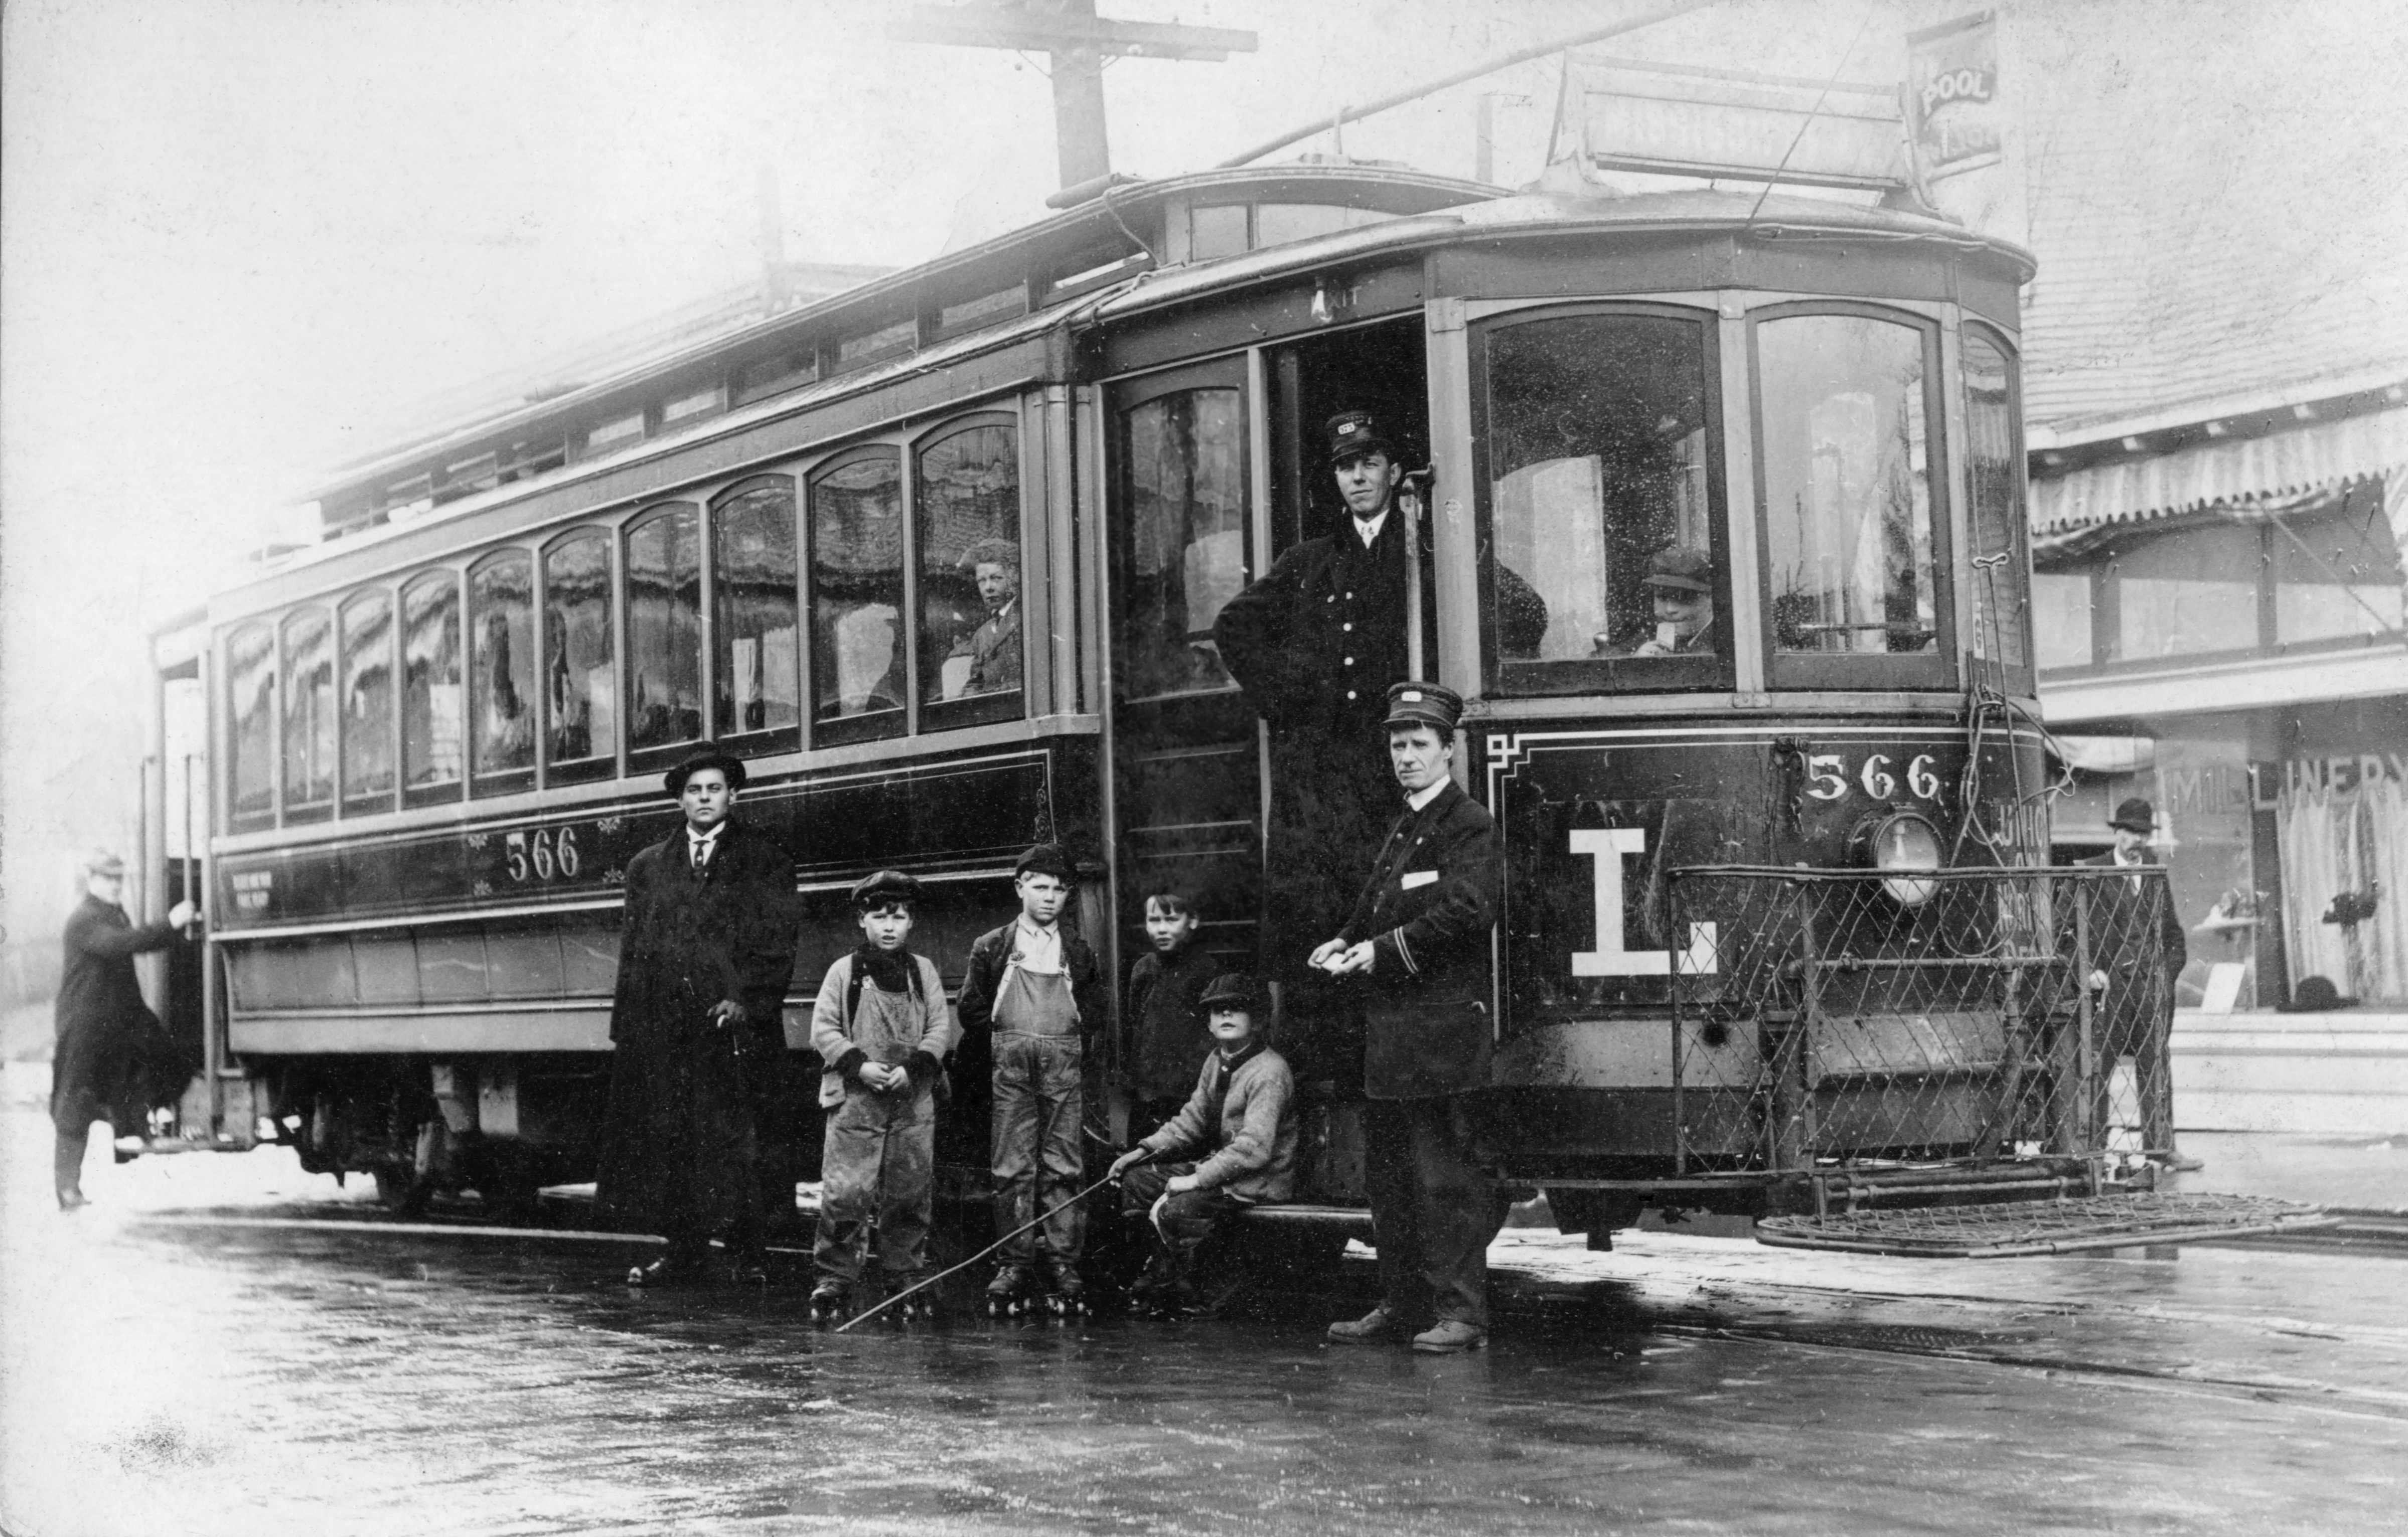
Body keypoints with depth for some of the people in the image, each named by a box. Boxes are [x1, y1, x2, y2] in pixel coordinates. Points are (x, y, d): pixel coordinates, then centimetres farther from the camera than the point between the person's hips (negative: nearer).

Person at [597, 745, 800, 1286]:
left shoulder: (763, 859, 7)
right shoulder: (647, 867, 19)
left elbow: (777, 942, 0)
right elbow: (632, 951, 17)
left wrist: (747, 999, -14)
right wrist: (623, 1026, 9)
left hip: (730, 1021, -3)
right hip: (660, 1028, 4)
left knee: (733, 1137, -6)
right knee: (666, 1139, 0)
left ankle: (747, 1251, 1)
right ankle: (685, 1251, 5)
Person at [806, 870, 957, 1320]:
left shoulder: (923, 971, 10)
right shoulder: (844, 972, 4)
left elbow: (941, 1028, 6)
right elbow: (823, 1029, 1)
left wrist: (913, 1068, -9)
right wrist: (859, 1065, -12)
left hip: (913, 1100, 2)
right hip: (855, 1098, -2)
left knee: (910, 1194, 5)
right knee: (845, 1193, -8)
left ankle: (906, 1279, 15)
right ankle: (833, 1280, -2)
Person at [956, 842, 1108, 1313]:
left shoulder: (1079, 953, 15)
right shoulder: (991, 948, 9)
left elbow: (1094, 1013, 17)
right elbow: (971, 1010, 10)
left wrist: (1067, 1039, 5)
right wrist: (1008, 1036, 6)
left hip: (1064, 1067, 1)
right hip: (1011, 1067, -1)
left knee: (1063, 1167, -2)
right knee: (1013, 1169, -4)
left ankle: (1062, 1264, -1)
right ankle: (1015, 1264, -2)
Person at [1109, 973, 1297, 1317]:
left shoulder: (1269, 1072, -21)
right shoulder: (1216, 1060, 9)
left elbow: (1254, 1147, -28)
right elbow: (1192, 1118, 18)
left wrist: (1198, 1179, -27)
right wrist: (1145, 1149, 6)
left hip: (1260, 1181, -10)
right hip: (1220, 1165, 10)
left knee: (1175, 1209, -28)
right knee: (1136, 1178, 5)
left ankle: (1179, 1296, -5)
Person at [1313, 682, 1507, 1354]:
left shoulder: (1469, 824, -7)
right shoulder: (1401, 830, 21)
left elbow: (1468, 911, -19)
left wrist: (1386, 950, -17)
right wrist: (1346, 946, 4)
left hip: (1442, 1024, -9)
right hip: (1390, 1023, 9)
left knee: (1445, 1173, -8)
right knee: (1387, 1173, 13)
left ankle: (1461, 1312, -4)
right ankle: (1401, 1304, 21)